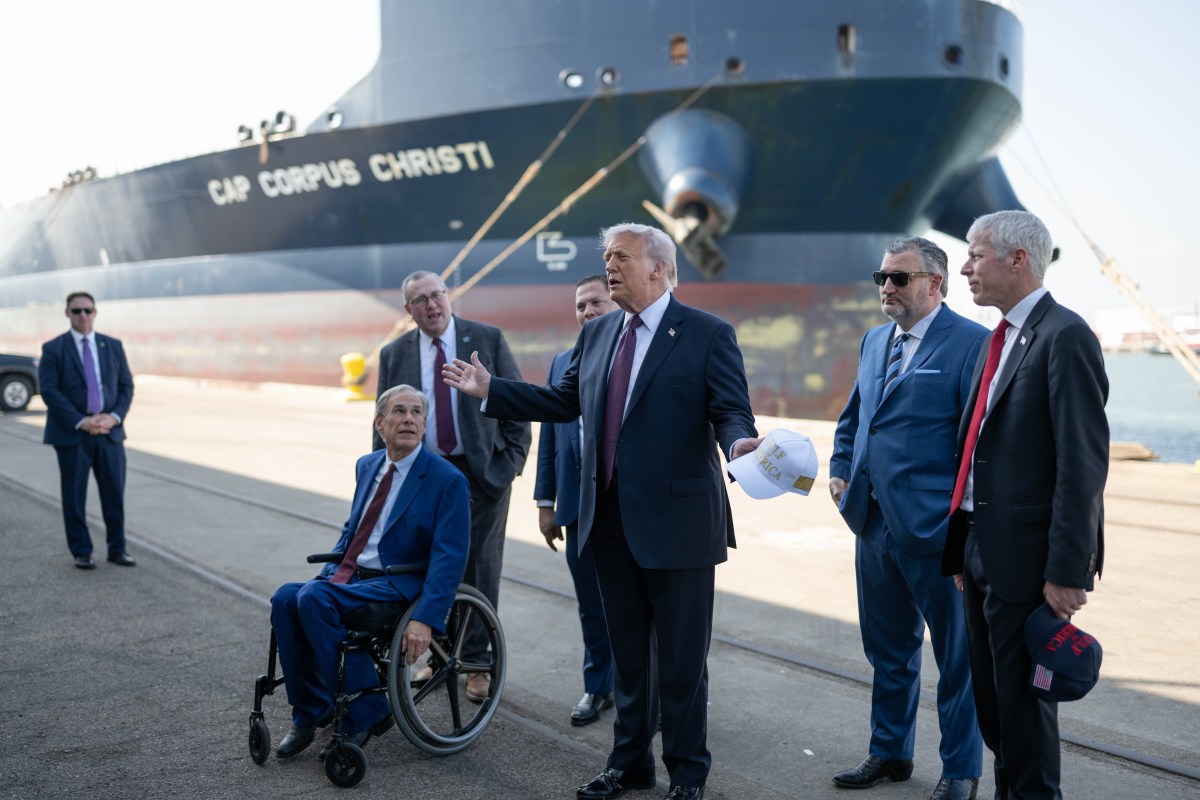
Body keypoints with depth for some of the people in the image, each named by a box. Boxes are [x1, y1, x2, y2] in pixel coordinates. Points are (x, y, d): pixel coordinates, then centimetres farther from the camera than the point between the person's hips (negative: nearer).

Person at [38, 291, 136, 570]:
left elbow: (126, 386, 8)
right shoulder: (53, 349, -1)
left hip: (109, 431, 3)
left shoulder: (113, 346, 9)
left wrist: (114, 416, -9)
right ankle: (81, 552, 15)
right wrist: (80, 421, -17)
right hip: (71, 433, -3)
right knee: (74, 496, 4)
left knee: (114, 494, 5)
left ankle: (117, 550, 16)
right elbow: (49, 391, -9)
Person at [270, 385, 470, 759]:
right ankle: (308, 714, -8)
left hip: (397, 586, -7)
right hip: (349, 576, 7)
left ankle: (366, 710, -14)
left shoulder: (448, 480, -9)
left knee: (313, 599, -28)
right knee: (285, 598, -20)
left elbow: (449, 559, -14)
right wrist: (327, 575, 7)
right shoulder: (367, 466, 13)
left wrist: (425, 619, -24)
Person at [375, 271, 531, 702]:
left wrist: (513, 461, -7)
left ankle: (478, 662, 12)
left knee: (479, 567, 2)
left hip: (482, 473, -2)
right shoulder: (393, 355, 5)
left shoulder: (488, 339, -2)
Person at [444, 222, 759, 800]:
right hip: (611, 521, 6)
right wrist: (490, 390, 15)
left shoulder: (707, 335, -7)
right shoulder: (596, 334, 10)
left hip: (676, 521, -6)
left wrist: (737, 443, -34)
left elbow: (731, 412, -12)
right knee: (627, 651, 19)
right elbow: (563, 402, 17)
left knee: (681, 657, 6)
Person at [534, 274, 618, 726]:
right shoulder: (562, 363, 11)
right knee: (591, 607, 15)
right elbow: (549, 434, 12)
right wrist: (545, 502, 9)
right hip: (579, 507, 5)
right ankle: (598, 687, 31)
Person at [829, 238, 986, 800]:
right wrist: (841, 469, 10)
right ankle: (889, 753, 35)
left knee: (957, 657, 8)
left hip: (937, 529, -7)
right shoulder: (875, 341, 13)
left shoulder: (970, 343, -11)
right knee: (887, 650, 19)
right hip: (875, 523, 7)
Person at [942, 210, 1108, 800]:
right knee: (991, 699, 18)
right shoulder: (998, 340, 15)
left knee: (1022, 702, 3)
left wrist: (1067, 571, -21)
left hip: (1026, 556, -9)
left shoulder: (1065, 337, -14)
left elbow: (1084, 463, -19)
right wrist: (963, 549, 15)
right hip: (983, 550, 9)